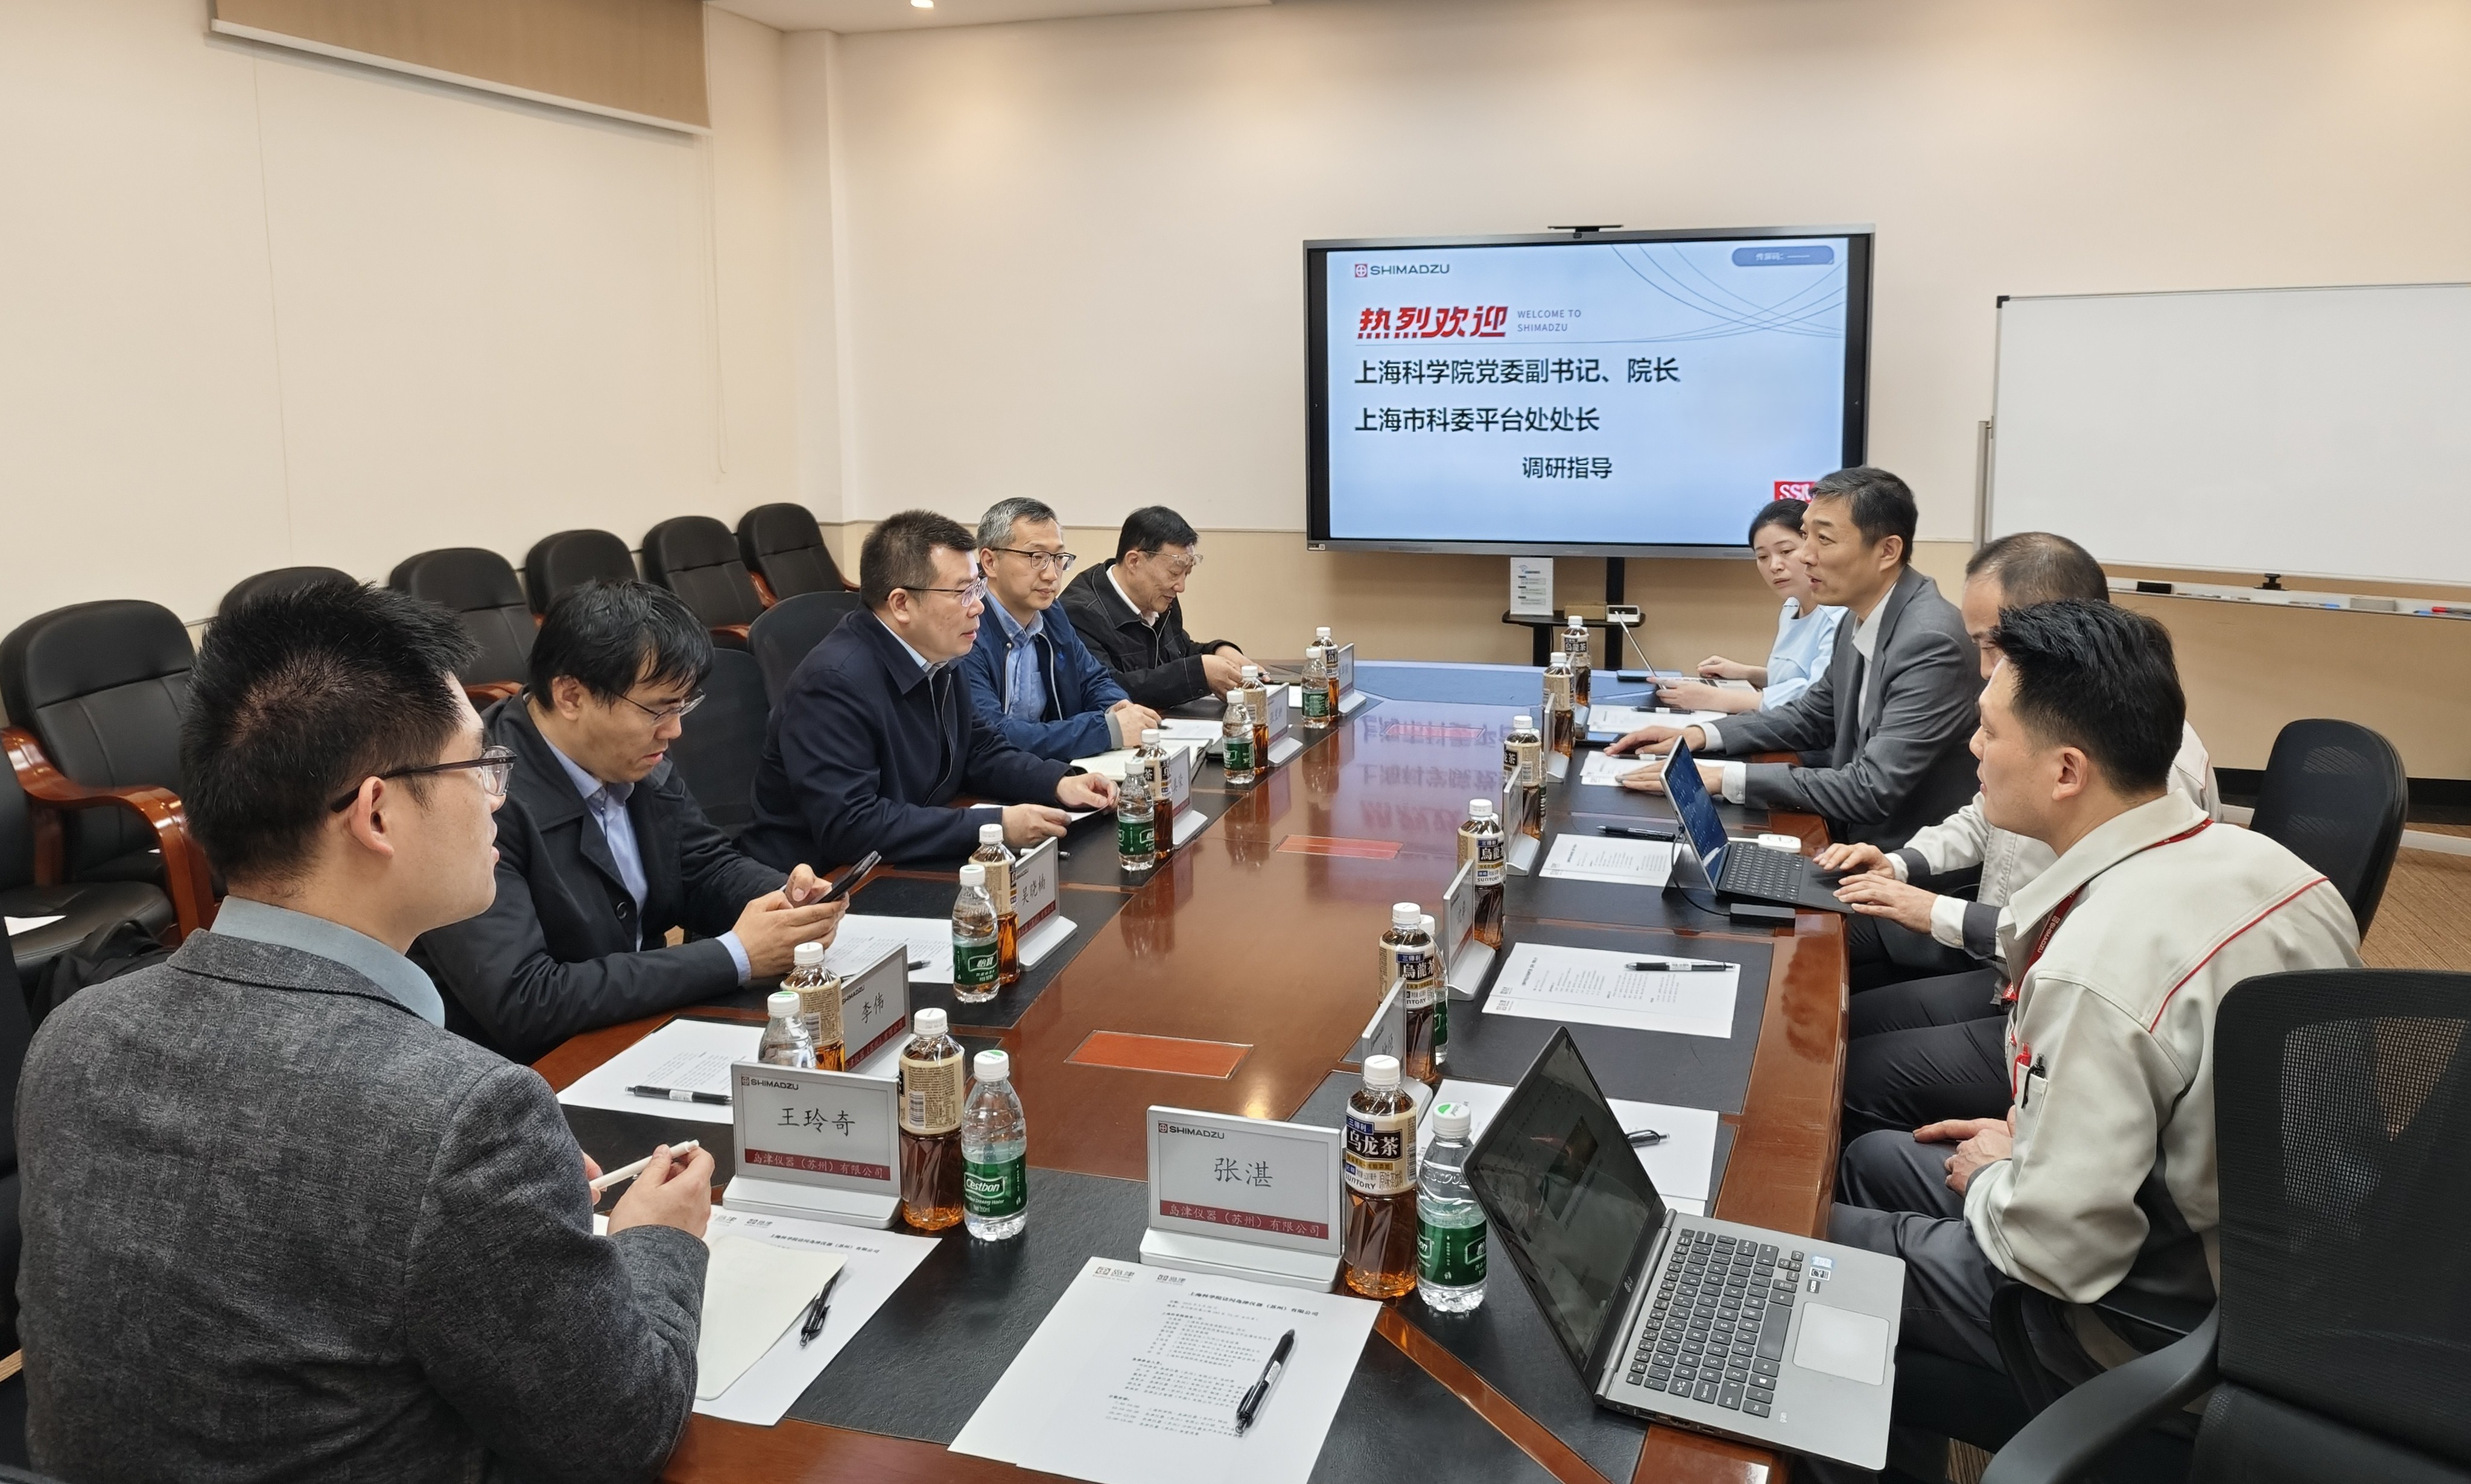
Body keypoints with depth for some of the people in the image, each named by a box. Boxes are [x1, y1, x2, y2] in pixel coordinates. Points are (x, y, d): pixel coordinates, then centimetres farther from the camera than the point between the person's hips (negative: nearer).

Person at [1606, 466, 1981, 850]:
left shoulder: (1931, 642, -23)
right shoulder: (1859, 618, 4)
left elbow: (1872, 790, -27)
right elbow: (1810, 717, 17)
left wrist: (1723, 778, -25)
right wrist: (1699, 736, 3)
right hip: (1852, 839, 7)